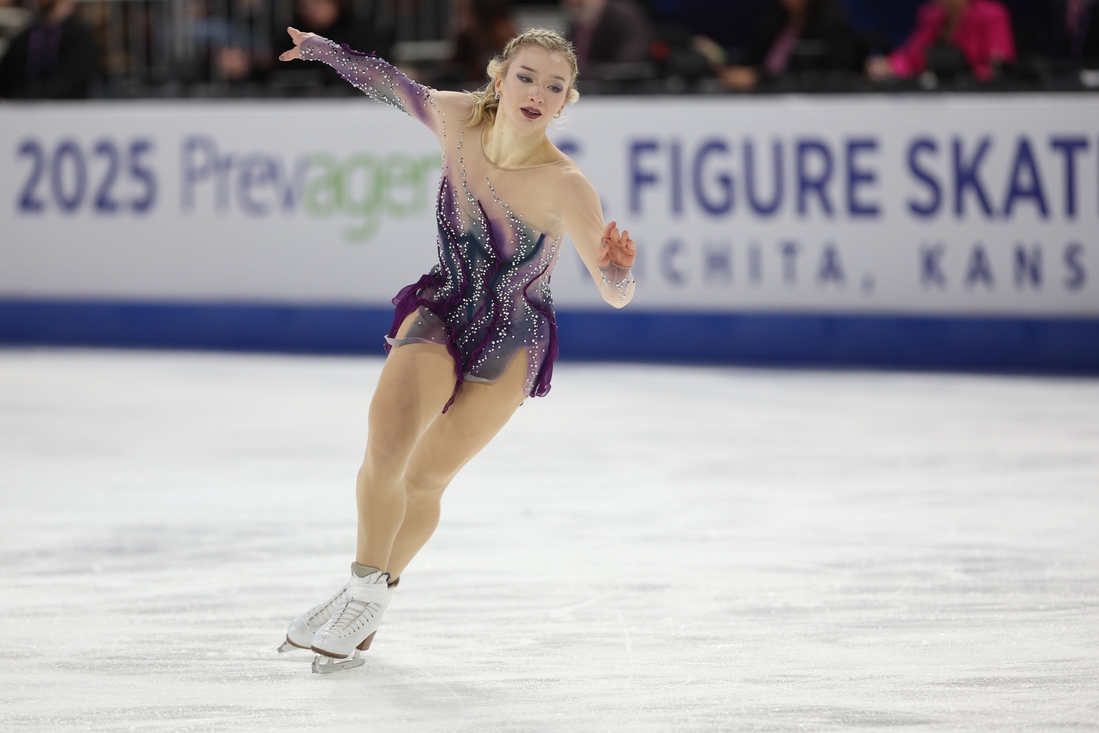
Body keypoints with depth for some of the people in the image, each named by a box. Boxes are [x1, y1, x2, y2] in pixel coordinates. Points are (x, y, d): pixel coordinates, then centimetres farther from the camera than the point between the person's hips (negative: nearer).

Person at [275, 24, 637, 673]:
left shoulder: (565, 186, -26)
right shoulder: (457, 118, -17)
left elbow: (616, 294, -24)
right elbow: (397, 86, 6)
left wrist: (617, 266, -47)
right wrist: (323, 48, 17)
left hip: (510, 346, -2)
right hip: (441, 313, 2)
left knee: (423, 480, 4)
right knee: (387, 445, -20)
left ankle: (368, 602, 28)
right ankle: (364, 595, -1)